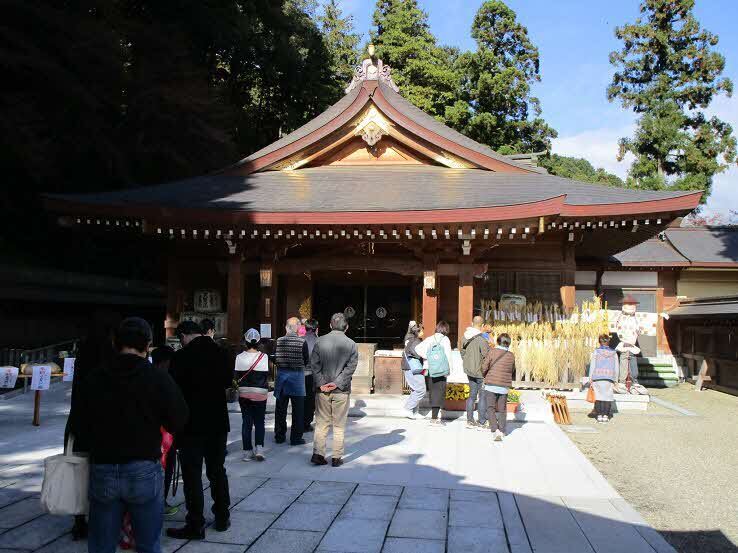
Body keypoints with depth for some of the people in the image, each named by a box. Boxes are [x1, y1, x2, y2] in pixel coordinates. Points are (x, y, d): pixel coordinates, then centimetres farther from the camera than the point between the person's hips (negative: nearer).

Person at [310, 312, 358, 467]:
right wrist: (337, 383, -10)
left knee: (321, 423, 11)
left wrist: (321, 383, -7)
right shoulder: (351, 344, -3)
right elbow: (351, 367, -9)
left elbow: (314, 364, -5)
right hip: (342, 391, -1)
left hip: (322, 390, 1)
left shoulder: (320, 341, 0)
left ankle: (318, 454, 7)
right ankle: (337, 458, 11)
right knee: (339, 425, 8)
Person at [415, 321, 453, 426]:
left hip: (428, 370, 4)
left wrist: (426, 357, 1)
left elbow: (417, 348, -4)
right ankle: (434, 418, -4)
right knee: (439, 393, 0)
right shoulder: (445, 339, -2)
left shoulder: (429, 339, 8)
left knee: (433, 393, 14)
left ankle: (435, 416, 21)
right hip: (441, 371, -4)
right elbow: (448, 355, -7)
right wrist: (449, 370, -2)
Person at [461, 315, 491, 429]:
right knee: (483, 396, 3)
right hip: (481, 372, -7)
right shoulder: (482, 339, -22)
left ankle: (470, 421, 21)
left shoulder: (465, 337, 2)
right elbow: (487, 356, -20)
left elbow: (462, 352, 12)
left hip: (469, 371, 7)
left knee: (472, 395, 16)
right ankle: (482, 422, 8)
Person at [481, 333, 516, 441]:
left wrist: (485, 376, 12)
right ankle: (502, 431, 20)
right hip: (504, 386, 3)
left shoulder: (492, 352, -9)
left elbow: (484, 367, -8)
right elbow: (512, 371, 11)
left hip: (491, 385, -3)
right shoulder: (511, 356, 0)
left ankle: (495, 430, -11)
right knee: (502, 409, 16)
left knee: (490, 408, 3)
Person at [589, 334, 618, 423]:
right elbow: (616, 368, 7)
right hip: (609, 378, 1)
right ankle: (605, 416, 3)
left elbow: (592, 366, -2)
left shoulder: (596, 352, 0)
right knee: (607, 396, 5)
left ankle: (599, 415, 3)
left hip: (597, 377, -1)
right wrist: (615, 380, 14)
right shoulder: (614, 353, 6)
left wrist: (591, 379, 2)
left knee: (598, 396, 3)